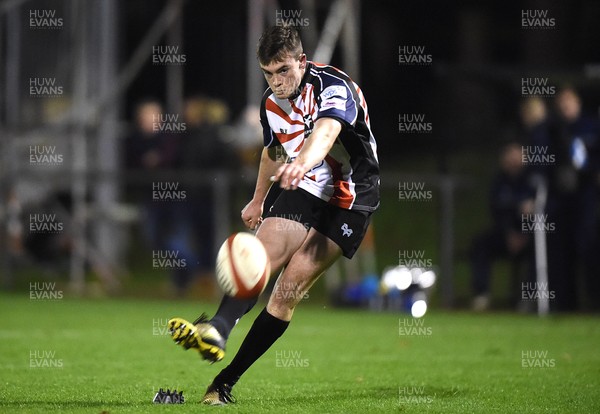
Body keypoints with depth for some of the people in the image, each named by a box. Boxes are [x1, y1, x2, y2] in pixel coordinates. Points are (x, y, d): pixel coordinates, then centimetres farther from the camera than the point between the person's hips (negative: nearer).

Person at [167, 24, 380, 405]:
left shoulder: (332, 86, -21)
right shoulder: (271, 105, 3)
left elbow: (326, 131, -43)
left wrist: (302, 163, -63)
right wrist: (258, 200, 37)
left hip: (349, 199, -6)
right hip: (303, 190, 6)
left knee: (289, 290, -14)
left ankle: (226, 381, -13)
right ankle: (217, 330, -45)